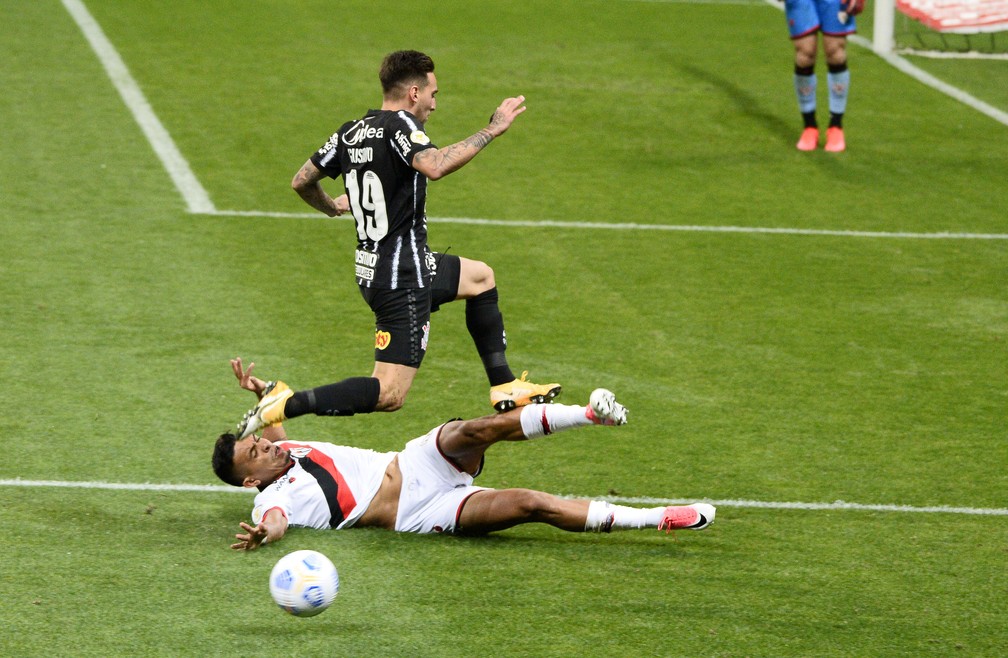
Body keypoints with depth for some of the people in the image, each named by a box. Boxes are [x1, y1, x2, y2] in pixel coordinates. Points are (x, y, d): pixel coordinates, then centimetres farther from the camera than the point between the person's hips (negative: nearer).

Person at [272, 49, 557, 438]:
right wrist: (492, 130, -28)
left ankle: (504, 387, 32)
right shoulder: (399, 125, -17)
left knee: (481, 277, 30)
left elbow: (302, 181, 15)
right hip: (401, 278, -10)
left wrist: (332, 208, 35)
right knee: (389, 395, -12)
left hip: (372, 266, 10)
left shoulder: (352, 132, 7)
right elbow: (434, 166, -36)